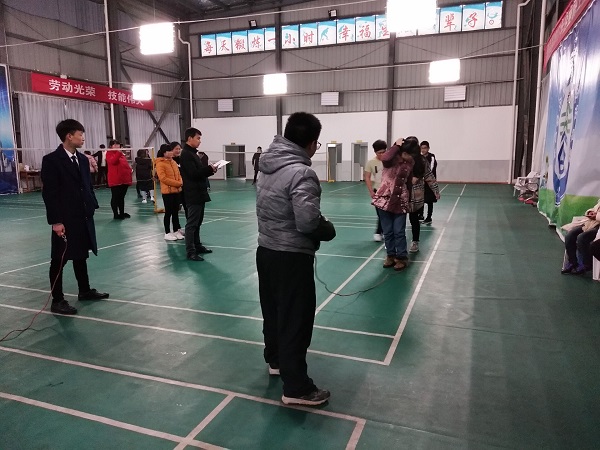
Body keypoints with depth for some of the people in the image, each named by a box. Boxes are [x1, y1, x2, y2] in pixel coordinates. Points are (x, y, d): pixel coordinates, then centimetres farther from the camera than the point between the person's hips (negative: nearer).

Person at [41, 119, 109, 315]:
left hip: (83, 216, 7)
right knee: (59, 260, 3)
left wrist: (92, 207, 6)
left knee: (81, 256, 19)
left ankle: (85, 291, 32)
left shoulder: (83, 159, 10)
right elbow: (49, 193, -14)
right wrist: (55, 221, -18)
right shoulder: (51, 160, -11)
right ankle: (57, 301, 12)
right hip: (65, 219, -7)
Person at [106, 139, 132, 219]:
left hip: (124, 179, 7)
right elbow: (112, 161, -23)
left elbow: (125, 163, 25)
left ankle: (122, 213, 20)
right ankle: (116, 214, 3)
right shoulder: (109, 153, -3)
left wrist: (130, 169, 8)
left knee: (122, 197, 13)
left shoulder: (121, 154, 20)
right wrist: (118, 153, -30)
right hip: (115, 180, -7)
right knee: (115, 197, -1)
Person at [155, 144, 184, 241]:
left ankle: (176, 231, 22)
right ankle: (167, 233, 9)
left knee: (176, 211, 12)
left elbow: (178, 174, 17)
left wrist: (181, 182, -4)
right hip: (167, 191, -7)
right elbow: (163, 178, -17)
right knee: (168, 212, 0)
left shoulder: (173, 162, 12)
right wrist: (177, 183, -17)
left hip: (176, 190, 7)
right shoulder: (160, 164, -10)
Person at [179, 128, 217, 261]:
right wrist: (209, 168, -14)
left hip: (199, 193, 10)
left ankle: (197, 246, 26)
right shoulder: (186, 154, -13)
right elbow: (194, 174, -22)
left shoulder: (193, 153, 18)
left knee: (197, 222, 16)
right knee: (192, 224, -7)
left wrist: (210, 170, 2)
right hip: (193, 194, -10)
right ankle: (190, 252, -4)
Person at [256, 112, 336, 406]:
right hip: (292, 256, -9)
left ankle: (275, 360, 42)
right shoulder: (301, 173, -22)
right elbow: (308, 222, -29)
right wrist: (329, 230, -8)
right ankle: (296, 388, 11)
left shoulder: (268, 166, 5)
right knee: (296, 320, 1)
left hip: (266, 250, 9)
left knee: (273, 311, 22)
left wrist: (321, 228, 7)